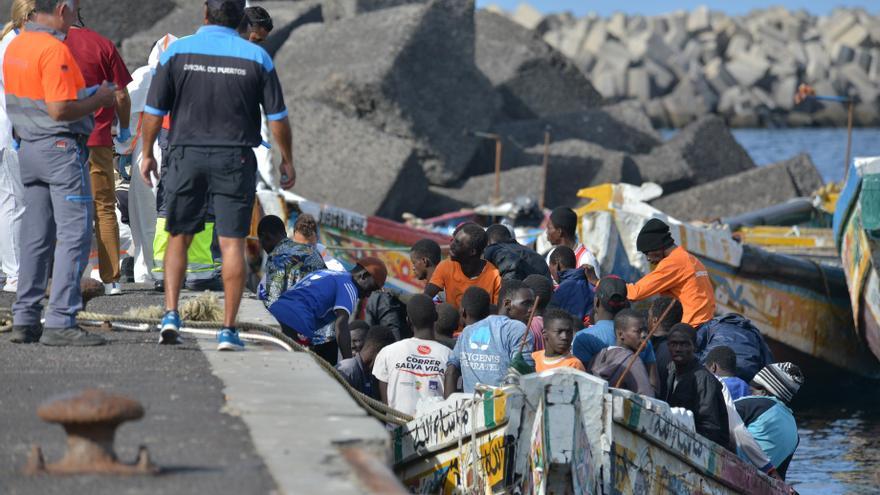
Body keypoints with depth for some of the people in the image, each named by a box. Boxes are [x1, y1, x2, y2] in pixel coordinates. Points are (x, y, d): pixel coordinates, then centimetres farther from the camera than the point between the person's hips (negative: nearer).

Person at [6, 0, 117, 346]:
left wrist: (86, 96, 20)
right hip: (60, 148, -9)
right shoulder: (54, 50, -18)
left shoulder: (15, 46, 11)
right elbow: (60, 110, -23)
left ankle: (24, 320, 14)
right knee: (74, 235, -7)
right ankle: (60, 322, -11)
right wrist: (99, 99, -8)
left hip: (28, 147, 9)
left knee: (36, 237, 13)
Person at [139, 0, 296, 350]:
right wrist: (287, 161, 14)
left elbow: (154, 111, 0)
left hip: (187, 155, 1)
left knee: (178, 238, 14)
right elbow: (277, 117, 2)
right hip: (235, 159, -1)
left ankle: (171, 314, 1)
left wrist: (147, 154, 12)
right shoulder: (256, 57, -1)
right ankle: (228, 330, -2)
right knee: (232, 243, 1)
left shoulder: (177, 51, -1)